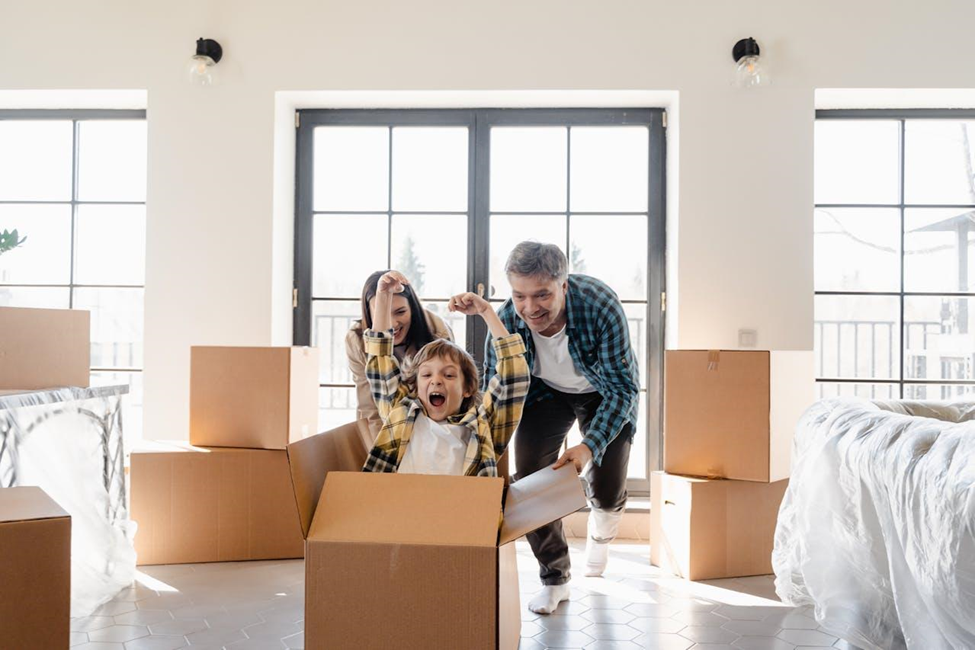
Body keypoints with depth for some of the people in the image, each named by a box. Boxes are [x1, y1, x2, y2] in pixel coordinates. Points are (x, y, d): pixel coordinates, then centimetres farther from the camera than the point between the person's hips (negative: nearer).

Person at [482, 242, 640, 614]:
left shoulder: (601, 307, -38)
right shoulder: (506, 321, -29)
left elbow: (622, 389, -31)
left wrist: (590, 446, -43)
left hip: (604, 393, -1)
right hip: (546, 392, 2)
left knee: (607, 494, 0)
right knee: (530, 482, -9)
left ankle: (600, 532, 40)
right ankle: (554, 579, 13)